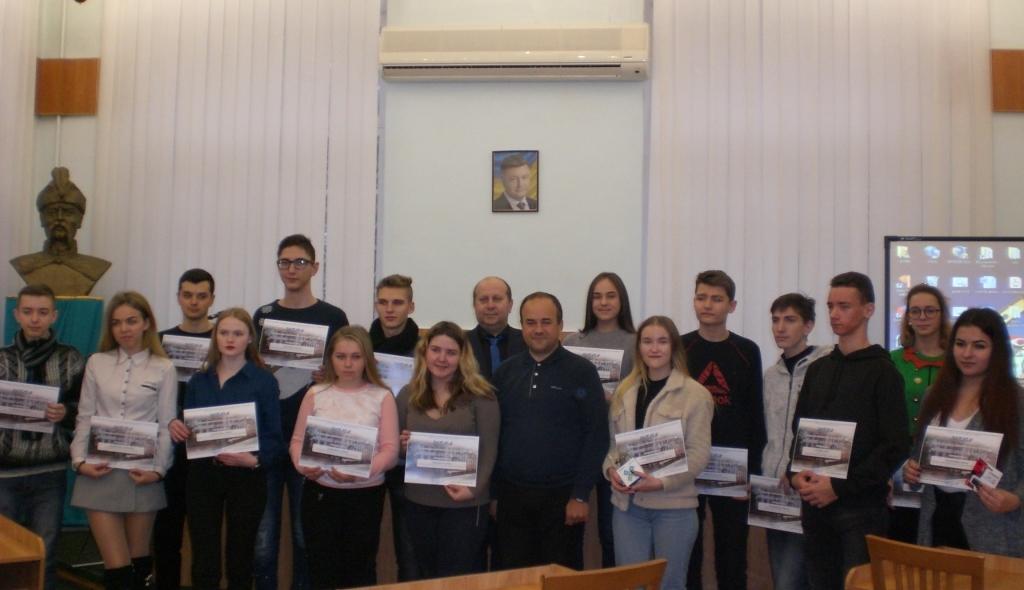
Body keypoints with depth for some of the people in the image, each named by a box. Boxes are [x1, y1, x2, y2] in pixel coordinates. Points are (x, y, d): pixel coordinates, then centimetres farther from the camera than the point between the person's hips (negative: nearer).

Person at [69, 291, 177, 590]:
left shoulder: (164, 369, 1)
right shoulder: (97, 363, 7)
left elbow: (167, 425, -1)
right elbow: (84, 417, 7)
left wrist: (158, 469, -10)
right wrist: (79, 460, -4)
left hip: (141, 472, -1)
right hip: (100, 471, 1)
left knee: (138, 559, 9)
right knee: (116, 565, -2)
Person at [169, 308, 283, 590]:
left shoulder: (264, 380, -4)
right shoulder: (199, 380, 9)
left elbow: (274, 437, -6)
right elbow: (188, 428, 14)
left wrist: (254, 460, -23)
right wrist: (175, 426, -8)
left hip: (246, 477, -3)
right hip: (202, 474, 3)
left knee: (239, 558, 8)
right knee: (203, 560, 4)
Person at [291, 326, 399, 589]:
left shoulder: (382, 397, -2)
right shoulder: (316, 393, 4)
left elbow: (390, 450, -8)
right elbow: (297, 440, 5)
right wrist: (302, 464, -16)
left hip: (366, 494, -1)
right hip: (320, 492, 1)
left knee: (359, 569, 11)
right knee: (322, 567, 9)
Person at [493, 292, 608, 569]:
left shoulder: (582, 372, -4)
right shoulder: (505, 372, 7)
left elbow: (596, 436, -8)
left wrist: (581, 495, -12)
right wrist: (492, 489, 4)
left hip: (562, 496, -3)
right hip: (511, 494, 3)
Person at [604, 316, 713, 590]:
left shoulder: (695, 393, -7)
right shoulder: (625, 391, 10)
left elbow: (699, 451, -11)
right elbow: (612, 440, 13)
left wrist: (662, 482, -20)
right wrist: (611, 469, -7)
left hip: (674, 506, -4)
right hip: (627, 504, 4)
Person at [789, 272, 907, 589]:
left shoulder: (882, 370, -3)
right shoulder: (817, 369, 14)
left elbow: (895, 446, -10)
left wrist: (840, 486, -14)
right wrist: (796, 474, -2)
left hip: (860, 506, -5)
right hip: (814, 504, 5)